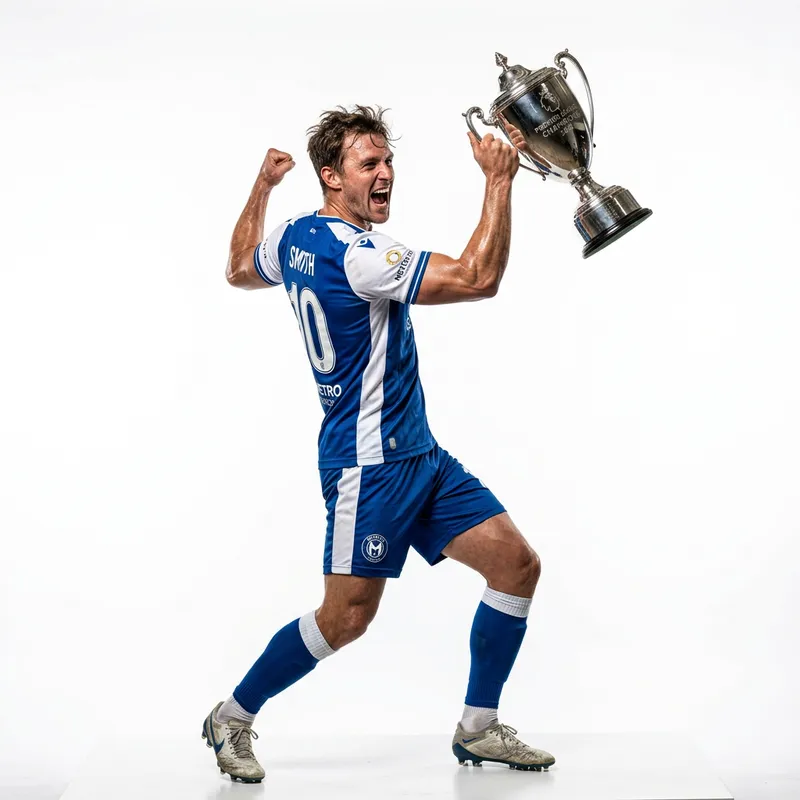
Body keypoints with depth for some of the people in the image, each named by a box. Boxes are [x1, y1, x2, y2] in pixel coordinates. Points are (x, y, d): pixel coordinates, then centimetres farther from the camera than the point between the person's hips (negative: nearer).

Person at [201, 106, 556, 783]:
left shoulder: (294, 237, 9)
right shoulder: (355, 255, -20)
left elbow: (240, 271, 31)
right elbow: (478, 279, -24)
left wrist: (262, 185, 38)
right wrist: (498, 180, -16)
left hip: (418, 455, 10)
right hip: (370, 463, -10)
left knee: (517, 564, 5)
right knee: (348, 617, -3)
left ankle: (479, 728, 15)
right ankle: (233, 717, 19)